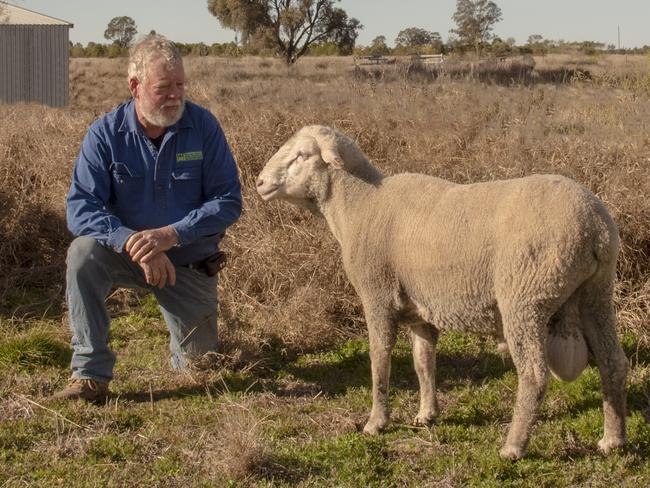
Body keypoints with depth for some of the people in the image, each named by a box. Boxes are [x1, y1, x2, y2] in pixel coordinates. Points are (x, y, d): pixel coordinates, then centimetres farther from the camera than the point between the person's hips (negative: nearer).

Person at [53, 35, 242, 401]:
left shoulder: (203, 126, -14)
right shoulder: (106, 133, -15)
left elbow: (230, 201, -15)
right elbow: (80, 208, -20)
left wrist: (171, 234, -29)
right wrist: (131, 242, -36)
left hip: (189, 261, 1)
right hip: (128, 256, 0)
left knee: (199, 364, 7)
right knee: (83, 253, -33)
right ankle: (91, 375, -26)